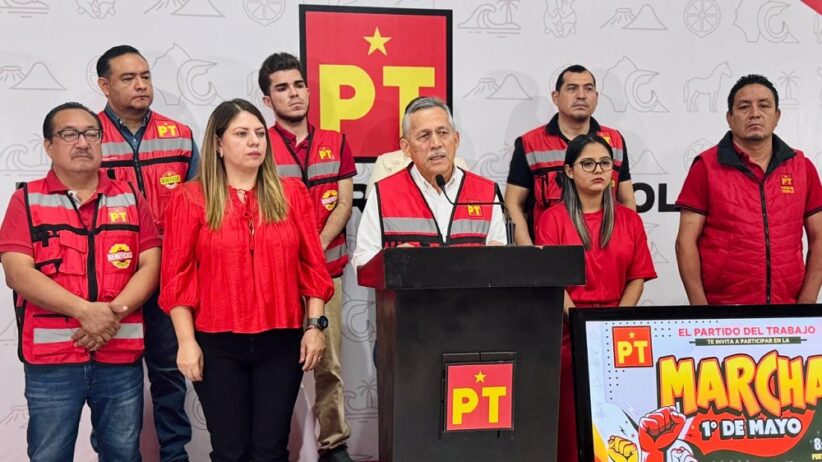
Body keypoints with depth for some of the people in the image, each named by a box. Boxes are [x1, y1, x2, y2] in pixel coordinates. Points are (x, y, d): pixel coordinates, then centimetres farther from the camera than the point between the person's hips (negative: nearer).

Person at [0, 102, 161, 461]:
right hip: (51, 356, -2)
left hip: (121, 354, 2)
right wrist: (86, 311, -18)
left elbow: (151, 265, 3)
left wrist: (115, 313, -14)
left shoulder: (130, 198, 10)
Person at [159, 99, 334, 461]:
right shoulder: (190, 198, -1)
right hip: (218, 344, -1)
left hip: (281, 341, 2)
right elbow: (178, 276, -3)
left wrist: (315, 325, 1)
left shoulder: (292, 193, 6)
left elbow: (312, 266, 6)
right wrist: (187, 341, -7)